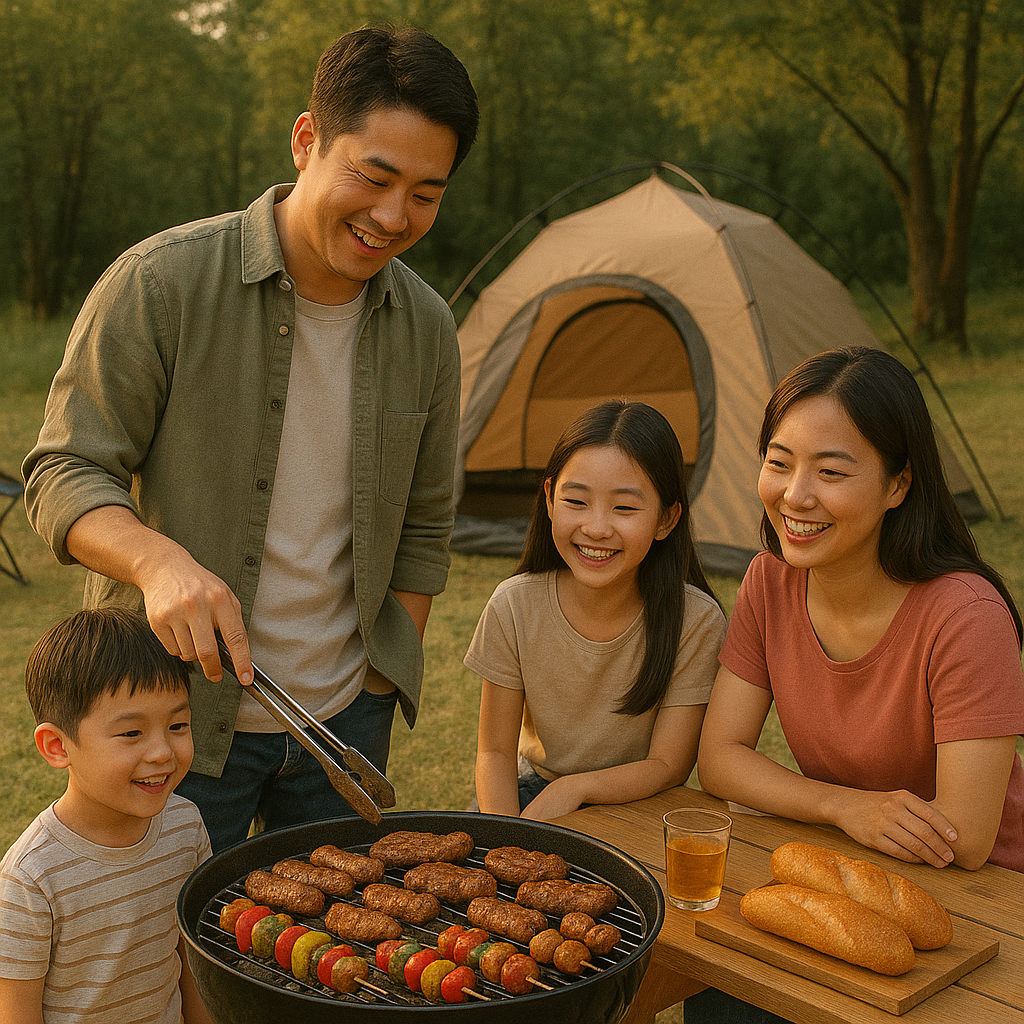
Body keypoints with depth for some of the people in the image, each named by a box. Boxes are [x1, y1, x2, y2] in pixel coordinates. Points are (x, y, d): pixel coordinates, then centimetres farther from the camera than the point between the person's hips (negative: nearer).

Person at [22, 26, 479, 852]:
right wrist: (160, 561, -31)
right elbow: (63, 476, -12)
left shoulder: (426, 327, -1)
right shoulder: (161, 284, -15)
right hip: (177, 721, -3)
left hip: (346, 718, 4)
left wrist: (385, 690, 7)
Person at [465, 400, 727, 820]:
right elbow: (496, 752, -7)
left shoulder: (696, 622, -19)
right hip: (533, 788, 2)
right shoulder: (514, 607, -14)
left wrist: (572, 788, -28)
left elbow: (669, 765, -14)